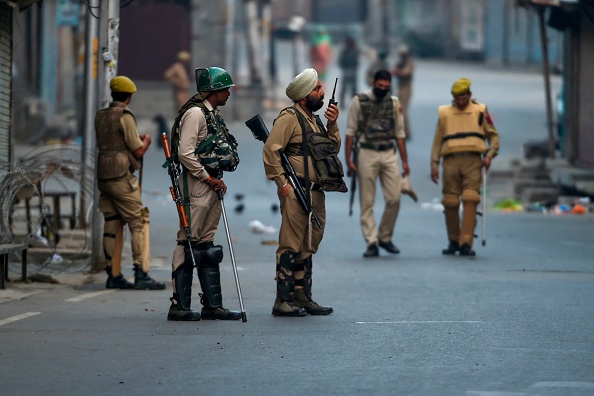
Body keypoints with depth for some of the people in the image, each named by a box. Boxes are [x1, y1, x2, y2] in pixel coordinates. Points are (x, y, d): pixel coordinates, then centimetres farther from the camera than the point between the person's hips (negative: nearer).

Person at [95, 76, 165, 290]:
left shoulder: (100, 116, 13)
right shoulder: (125, 117, -10)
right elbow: (138, 151, -10)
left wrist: (136, 138, 31)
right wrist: (146, 141, 12)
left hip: (103, 176, 7)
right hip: (122, 178, -7)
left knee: (111, 225, 9)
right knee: (138, 224, -5)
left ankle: (113, 275, 9)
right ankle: (141, 274, -12)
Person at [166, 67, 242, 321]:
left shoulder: (213, 114, 17)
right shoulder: (195, 113, -12)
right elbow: (185, 153, -19)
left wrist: (217, 180, 12)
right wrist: (208, 178, -14)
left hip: (212, 184, 10)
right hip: (196, 185, -10)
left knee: (207, 246, 11)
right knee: (188, 243, -7)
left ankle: (212, 304, 15)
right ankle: (179, 306, -6)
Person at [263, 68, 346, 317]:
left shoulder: (314, 119, 20)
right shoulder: (289, 118, -8)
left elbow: (334, 149, 19)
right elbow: (270, 150, -16)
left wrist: (332, 124, 6)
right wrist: (282, 182, -17)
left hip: (316, 192, 9)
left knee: (308, 248, 13)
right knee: (291, 247, -10)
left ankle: (303, 298, 19)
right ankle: (283, 301, -10)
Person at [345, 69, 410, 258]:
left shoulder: (394, 103, 11)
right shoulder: (359, 102, 1)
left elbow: (399, 133, 14)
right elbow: (350, 132, 1)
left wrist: (405, 161, 10)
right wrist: (349, 160, -5)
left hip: (389, 154, 3)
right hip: (367, 154, -3)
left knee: (394, 199, -4)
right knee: (367, 202, -2)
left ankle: (385, 237, 14)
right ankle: (371, 243, 1)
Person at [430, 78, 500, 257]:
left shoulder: (480, 111, 12)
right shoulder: (444, 113, 15)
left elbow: (493, 135, 15)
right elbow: (437, 141, 15)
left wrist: (489, 155, -1)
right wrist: (434, 164, 6)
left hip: (473, 161, -2)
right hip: (451, 160, 2)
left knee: (470, 201, -14)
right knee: (450, 203, 0)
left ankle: (466, 243, -16)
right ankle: (453, 241, 15)